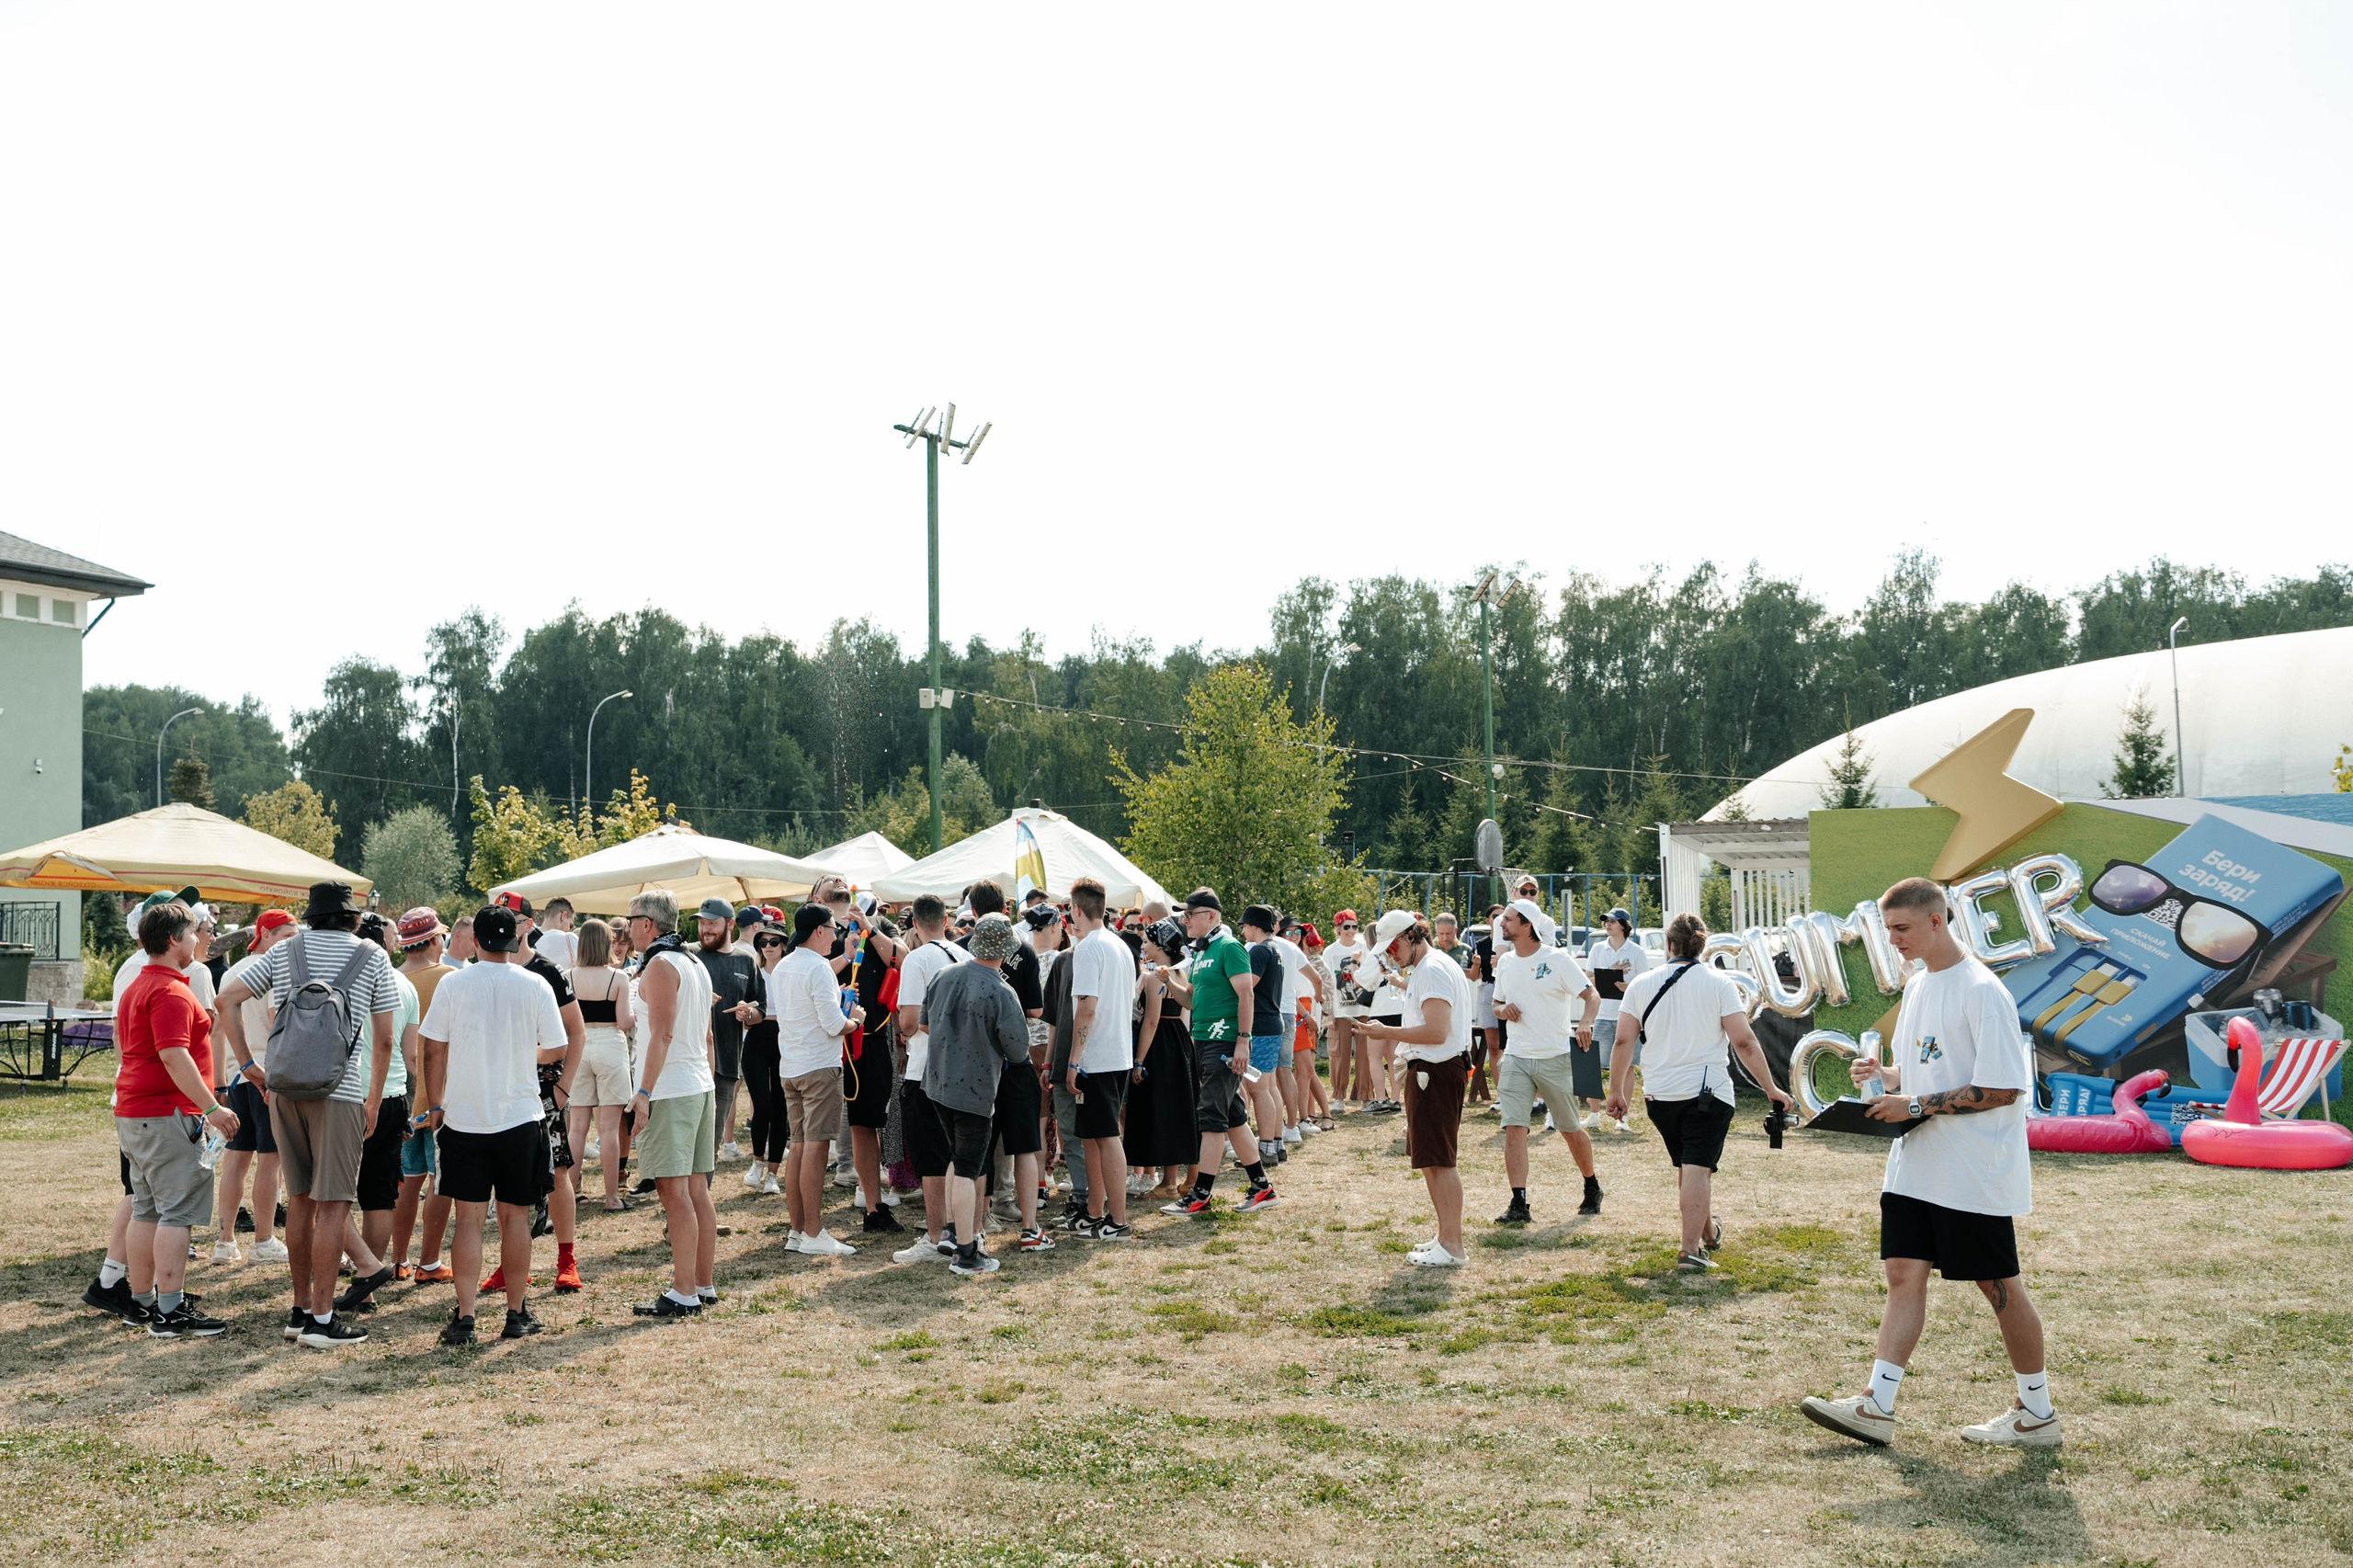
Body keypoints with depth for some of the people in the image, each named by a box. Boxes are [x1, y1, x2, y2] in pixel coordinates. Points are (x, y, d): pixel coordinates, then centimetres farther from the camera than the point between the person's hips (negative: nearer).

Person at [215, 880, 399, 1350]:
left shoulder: (284, 950, 12)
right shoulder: (372, 956, 4)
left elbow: (227, 999, 8)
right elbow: (384, 1040, 4)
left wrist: (249, 1066, 10)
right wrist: (374, 1100, 13)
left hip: (283, 1087, 4)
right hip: (339, 1090, -4)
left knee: (300, 1200, 14)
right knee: (332, 1204, -2)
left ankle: (300, 1310, 21)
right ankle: (321, 1319, -3)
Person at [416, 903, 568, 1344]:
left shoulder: (453, 984, -4)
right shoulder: (535, 987, -4)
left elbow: (434, 1051, 0)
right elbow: (558, 1050, 1)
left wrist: (435, 1105, 12)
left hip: (464, 1119, 0)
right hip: (520, 1117, 0)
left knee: (469, 1218, 4)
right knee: (515, 1215, 9)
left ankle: (463, 1318, 1)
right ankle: (517, 1314, 14)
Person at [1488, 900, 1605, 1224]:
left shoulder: (1557, 960, -8)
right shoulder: (1505, 962, 10)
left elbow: (1592, 995, -10)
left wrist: (1585, 1023, -30)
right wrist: (1503, 1009, -4)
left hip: (1555, 1058, -4)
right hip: (1516, 1059, 4)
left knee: (1571, 1130, 9)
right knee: (1514, 1129, -9)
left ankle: (1592, 1188, 31)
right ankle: (1519, 1205, -10)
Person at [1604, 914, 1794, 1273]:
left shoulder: (1642, 983, 3)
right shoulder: (1718, 983, -4)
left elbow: (1623, 1041, 2)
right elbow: (1744, 1042, -9)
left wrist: (1617, 1091, 11)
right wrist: (1771, 1088, -2)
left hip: (1659, 1095, 3)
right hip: (1707, 1092, -3)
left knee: (1686, 1165, 20)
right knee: (1698, 1168, -5)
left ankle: (1708, 1231, 37)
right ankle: (1691, 1249, -13)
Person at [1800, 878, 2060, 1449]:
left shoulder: (1982, 991, -16)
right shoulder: (1917, 987, 12)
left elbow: (2001, 1089, -21)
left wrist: (1917, 1105, -20)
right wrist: (1883, 1075, 1)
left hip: (1975, 1173, -8)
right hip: (1915, 1166, 8)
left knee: (1998, 1285, 4)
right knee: (1904, 1274, 4)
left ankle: (2038, 1412, 19)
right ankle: (1878, 1406, 5)